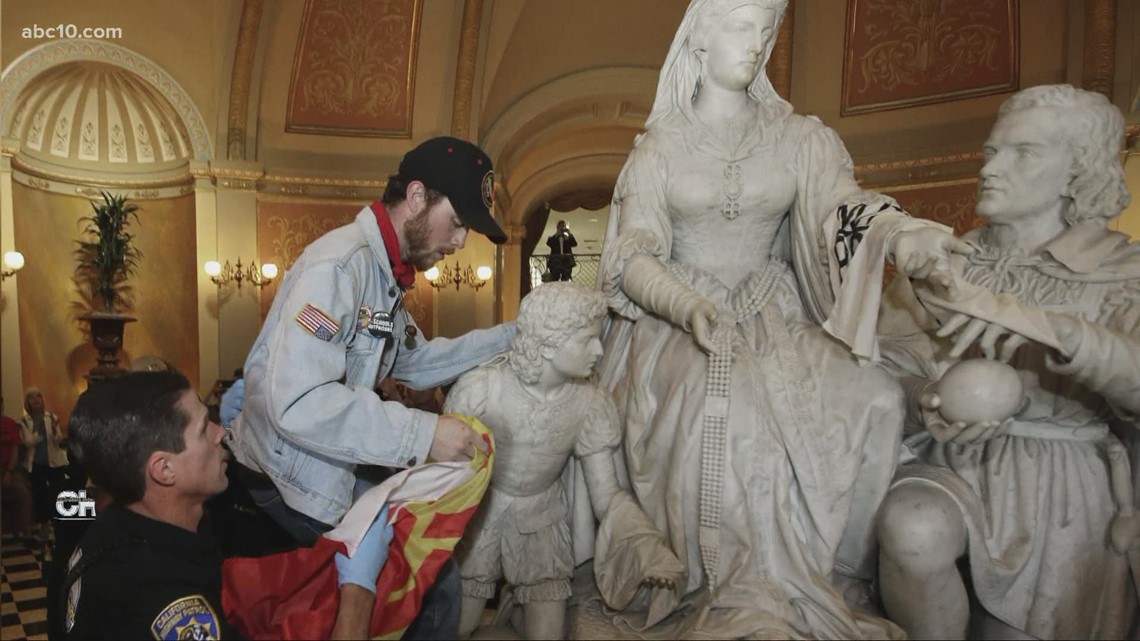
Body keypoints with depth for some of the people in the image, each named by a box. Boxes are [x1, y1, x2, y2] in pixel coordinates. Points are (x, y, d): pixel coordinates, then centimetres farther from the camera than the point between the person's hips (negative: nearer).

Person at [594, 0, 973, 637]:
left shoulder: (797, 136, 8)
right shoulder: (660, 146, 4)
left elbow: (843, 204, -8)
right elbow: (633, 257, -5)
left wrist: (906, 232, -32)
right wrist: (691, 306, -25)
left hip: (774, 318, 3)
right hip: (678, 319, -2)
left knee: (876, 397, -21)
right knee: (725, 415, -33)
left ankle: (837, 568, -2)